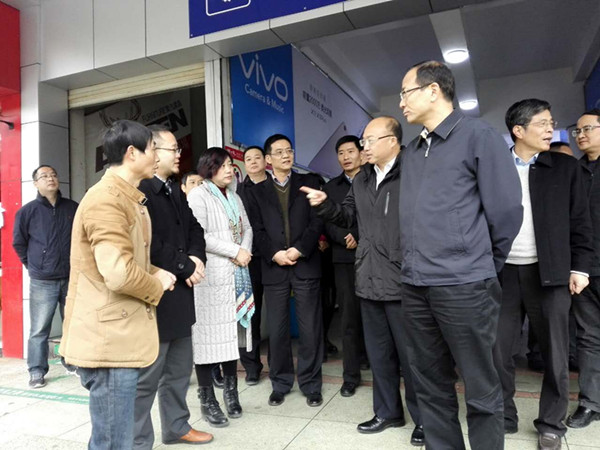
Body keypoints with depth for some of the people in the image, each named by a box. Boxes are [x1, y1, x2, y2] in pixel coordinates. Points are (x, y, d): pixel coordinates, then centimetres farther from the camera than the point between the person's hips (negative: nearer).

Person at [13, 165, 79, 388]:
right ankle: (37, 372, 16)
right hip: (42, 282, -2)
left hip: (72, 278, 2)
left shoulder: (73, 208, 3)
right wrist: (33, 265, 8)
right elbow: (18, 243, 7)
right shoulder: (28, 211, -2)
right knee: (39, 330, 3)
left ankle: (72, 362, 29)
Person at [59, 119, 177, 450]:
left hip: (120, 336, 11)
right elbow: (119, 272, -29)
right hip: (109, 340, -11)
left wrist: (156, 274, 5)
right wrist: (157, 286, -10)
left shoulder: (128, 198, 16)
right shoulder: (106, 199, -19)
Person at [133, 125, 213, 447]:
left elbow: (194, 229, 16)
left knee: (179, 370, 21)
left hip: (179, 296, 10)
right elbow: (148, 245, -26)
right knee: (146, 377, 4)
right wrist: (185, 267, -15)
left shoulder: (176, 193, 15)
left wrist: (196, 257, -4)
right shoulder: (139, 191, -17)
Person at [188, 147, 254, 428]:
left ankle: (231, 391, 23)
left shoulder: (234, 197, 17)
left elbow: (247, 229, 13)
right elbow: (198, 237, -15)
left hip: (237, 276, 6)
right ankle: (208, 401, 8)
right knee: (209, 336, -3)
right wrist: (235, 252, -14)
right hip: (211, 276, -6)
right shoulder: (198, 196, -4)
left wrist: (245, 252, -8)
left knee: (233, 333, 10)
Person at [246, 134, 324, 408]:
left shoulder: (308, 182, 11)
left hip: (305, 265, -1)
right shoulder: (258, 191, 13)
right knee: (277, 330, 6)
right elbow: (257, 229, 5)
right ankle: (280, 383, 22)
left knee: (310, 329, 3)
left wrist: (299, 250, -10)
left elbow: (317, 221, 1)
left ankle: (311, 385, 18)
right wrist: (274, 254, -10)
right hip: (274, 268, 1)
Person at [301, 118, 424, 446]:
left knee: (410, 353, 7)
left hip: (403, 281, -7)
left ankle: (423, 418, 27)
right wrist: (325, 205, -1)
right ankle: (387, 411, 36)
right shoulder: (361, 180, 14)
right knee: (378, 352, 18)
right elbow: (348, 215, 16)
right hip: (369, 280, 7)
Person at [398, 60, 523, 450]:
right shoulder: (411, 152, 15)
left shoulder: (480, 136, -3)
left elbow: (506, 210, -6)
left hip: (463, 286, -6)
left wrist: (485, 266, 2)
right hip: (414, 286, 7)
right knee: (430, 385, 15)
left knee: (481, 389, 7)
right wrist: (417, 263, 11)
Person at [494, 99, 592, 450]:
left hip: (550, 273, 0)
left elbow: (580, 222, 5)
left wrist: (580, 267, -1)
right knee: (499, 351, 6)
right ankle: (504, 418, 24)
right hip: (503, 273, 0)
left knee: (555, 354, 9)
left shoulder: (565, 167, 6)